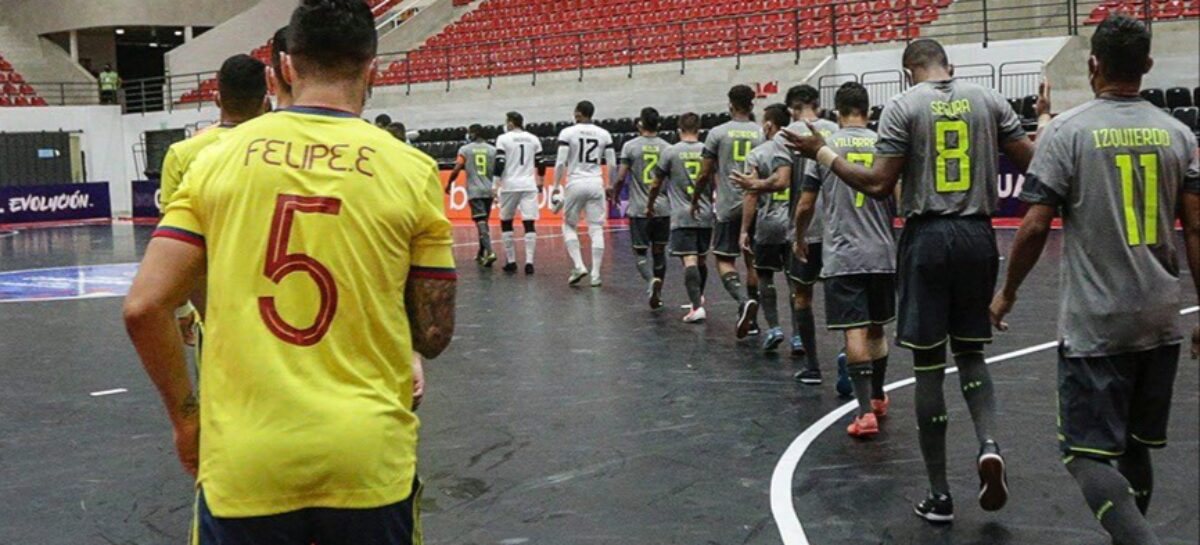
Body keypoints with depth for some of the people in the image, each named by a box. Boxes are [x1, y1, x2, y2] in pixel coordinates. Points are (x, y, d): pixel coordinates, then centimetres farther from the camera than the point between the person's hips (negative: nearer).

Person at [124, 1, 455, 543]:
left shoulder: (218, 158, 1)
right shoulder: (411, 170, -3)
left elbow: (142, 307, -3)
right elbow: (433, 336, 0)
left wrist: (186, 417, 10)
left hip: (243, 461, 1)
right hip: (368, 459, 0)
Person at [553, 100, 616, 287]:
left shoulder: (567, 133, -3)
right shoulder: (604, 134, 6)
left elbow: (561, 163, -8)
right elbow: (612, 164, 7)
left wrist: (556, 187, 0)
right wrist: (610, 186, 18)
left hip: (575, 184, -2)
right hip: (596, 184, 2)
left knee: (569, 226, 14)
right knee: (596, 229, 5)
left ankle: (579, 266, 1)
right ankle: (595, 274, 3)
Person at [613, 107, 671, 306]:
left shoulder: (630, 146, -4)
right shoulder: (667, 148, 3)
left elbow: (621, 178, -5)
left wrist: (614, 195, 12)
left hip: (639, 209, -2)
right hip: (663, 208, 3)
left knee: (640, 252, 4)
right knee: (659, 251, 14)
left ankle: (651, 281, -22)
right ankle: (657, 293, 17)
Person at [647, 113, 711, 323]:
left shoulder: (670, 152, -2)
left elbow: (656, 184, 5)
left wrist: (649, 206, 22)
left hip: (682, 216, -3)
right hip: (705, 214, 4)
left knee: (689, 260, -10)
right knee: (702, 259, 17)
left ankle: (697, 307, -20)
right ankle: (698, 298, 36)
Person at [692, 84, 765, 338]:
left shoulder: (718, 133, -3)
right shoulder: (763, 133, 2)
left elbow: (706, 174, 0)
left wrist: (695, 198, 15)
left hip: (728, 205, -3)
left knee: (725, 260, 3)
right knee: (753, 261, 13)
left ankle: (744, 300, -22)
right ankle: (751, 318, 17)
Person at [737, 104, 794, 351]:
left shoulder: (758, 154, -5)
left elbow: (752, 194, -7)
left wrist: (745, 230, -3)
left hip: (769, 222, -3)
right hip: (796, 222, 3)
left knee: (764, 276, 12)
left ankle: (774, 327, 0)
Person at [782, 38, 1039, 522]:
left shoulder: (903, 105, -3)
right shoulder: (988, 99, 6)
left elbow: (879, 185, -9)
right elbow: (1032, 163, 8)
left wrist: (823, 154, 2)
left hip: (927, 237, -3)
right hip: (976, 235, 3)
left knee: (929, 367, 4)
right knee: (971, 353, 19)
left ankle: (939, 496, 9)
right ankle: (988, 443, -8)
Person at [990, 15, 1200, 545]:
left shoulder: (1067, 129, -8)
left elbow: (1035, 226, -10)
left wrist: (1007, 293, 5)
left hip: (1094, 324, -5)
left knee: (1089, 453, 0)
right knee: (1136, 448, 19)